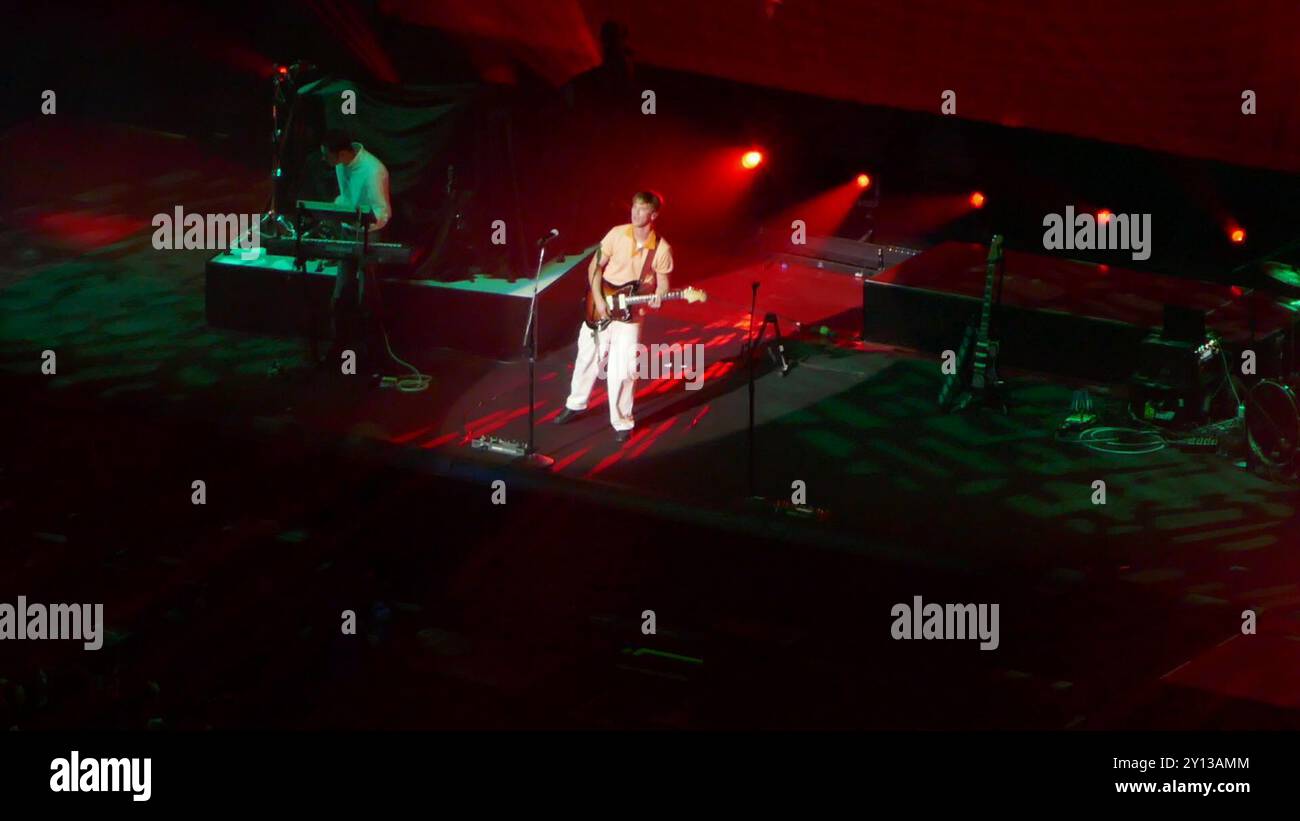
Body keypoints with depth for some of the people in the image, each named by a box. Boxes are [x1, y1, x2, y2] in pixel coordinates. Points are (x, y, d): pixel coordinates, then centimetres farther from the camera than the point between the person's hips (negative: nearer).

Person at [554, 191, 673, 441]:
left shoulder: (662, 249, -11)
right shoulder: (617, 234, -9)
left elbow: (662, 283, -2)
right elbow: (595, 266, -3)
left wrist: (657, 297, -25)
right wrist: (598, 299, -12)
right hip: (600, 309, 2)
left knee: (621, 370, -6)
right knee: (587, 357, 17)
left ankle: (622, 422, 12)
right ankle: (575, 403, 40)